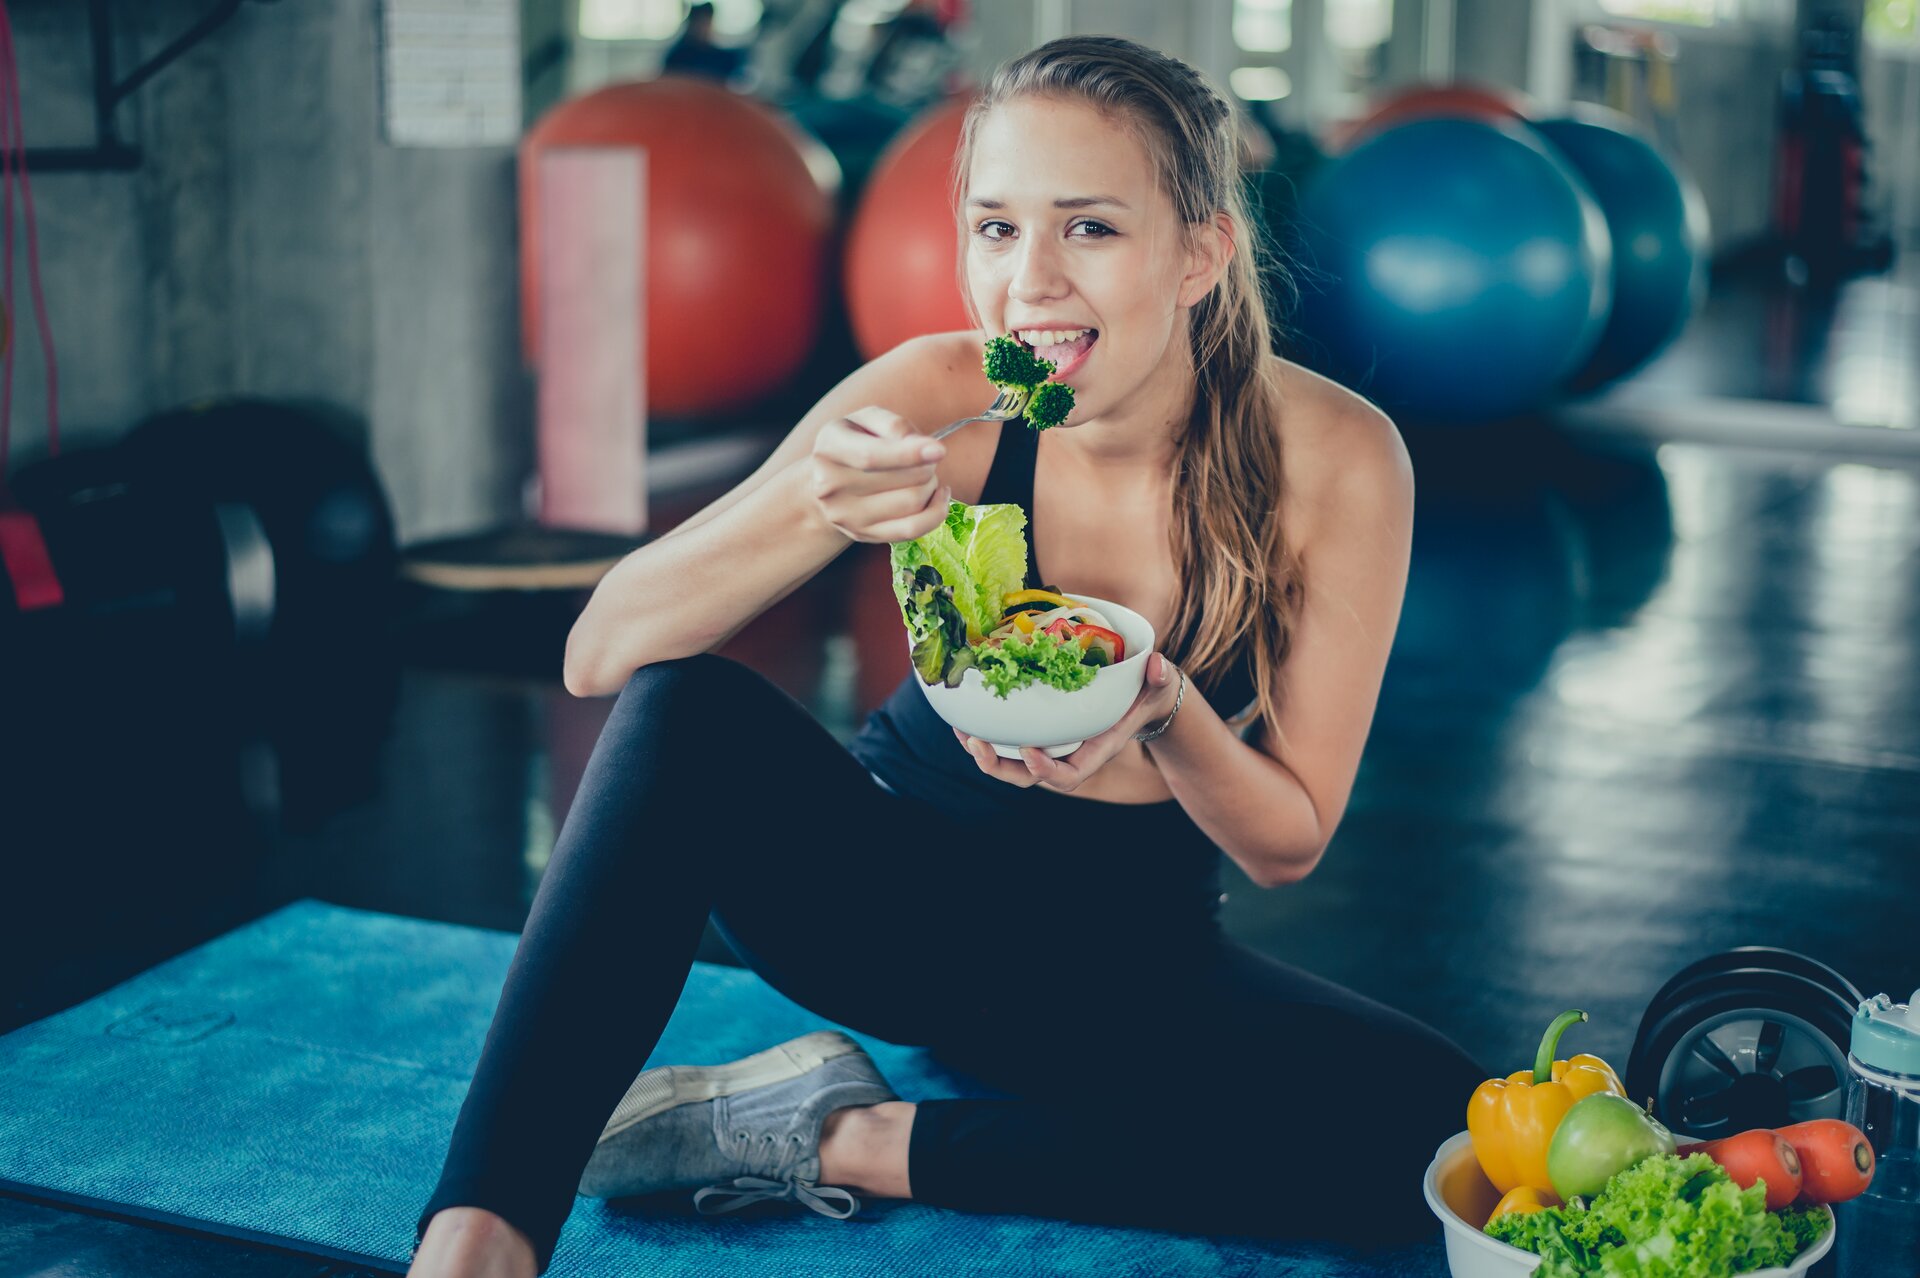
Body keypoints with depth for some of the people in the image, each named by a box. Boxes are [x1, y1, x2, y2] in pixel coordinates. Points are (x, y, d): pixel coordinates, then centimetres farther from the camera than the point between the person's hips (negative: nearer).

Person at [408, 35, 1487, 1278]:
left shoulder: (1335, 460, -18)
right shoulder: (939, 402, -18)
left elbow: (1286, 843, -10)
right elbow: (601, 653, -21)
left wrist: (1167, 714, -31)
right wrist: (813, 509, -39)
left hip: (1130, 963, 1)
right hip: (900, 896, -1)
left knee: (1451, 1131, -26)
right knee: (686, 711, -29)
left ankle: (858, 1142, -19)